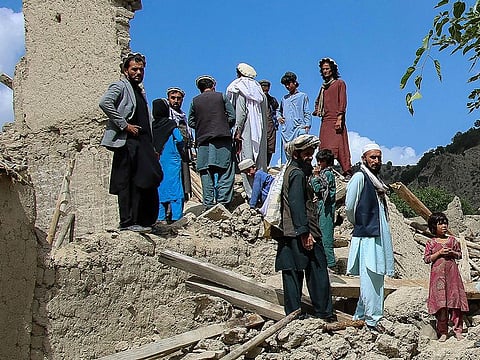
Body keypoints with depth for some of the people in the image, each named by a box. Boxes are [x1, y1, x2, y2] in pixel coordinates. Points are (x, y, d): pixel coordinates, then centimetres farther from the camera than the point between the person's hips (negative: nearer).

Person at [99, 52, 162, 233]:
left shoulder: (140, 91, 26)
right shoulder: (120, 86, 0)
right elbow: (104, 102, -20)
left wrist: (152, 148, 20)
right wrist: (124, 125, -19)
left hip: (142, 143, 8)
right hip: (127, 143, -8)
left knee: (146, 182, 6)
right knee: (127, 183, -7)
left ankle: (143, 221, 12)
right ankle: (127, 222, -4)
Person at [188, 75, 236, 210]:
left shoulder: (195, 101, 7)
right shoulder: (221, 97, 4)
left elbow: (191, 122, 8)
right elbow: (232, 117, 0)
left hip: (203, 139, 2)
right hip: (222, 138, -2)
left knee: (206, 173, 4)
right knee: (225, 171, 1)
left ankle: (208, 204, 3)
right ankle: (222, 201, -5)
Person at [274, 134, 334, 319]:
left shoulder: (290, 171, 20)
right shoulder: (298, 174, -10)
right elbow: (297, 205, -18)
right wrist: (305, 233, -21)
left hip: (288, 234, 10)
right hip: (300, 234, -10)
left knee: (292, 273, 7)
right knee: (317, 270, -1)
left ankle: (292, 314, 9)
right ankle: (324, 312, 4)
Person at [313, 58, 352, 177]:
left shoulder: (340, 83, 4)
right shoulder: (324, 86, 23)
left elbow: (342, 102, -5)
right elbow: (318, 102, 35)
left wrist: (339, 118, -15)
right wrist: (316, 111, 14)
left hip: (335, 120, -6)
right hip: (325, 121, 7)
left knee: (339, 147, -13)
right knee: (324, 148, -1)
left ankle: (347, 172, -13)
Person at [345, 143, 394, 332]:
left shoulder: (377, 181, 18)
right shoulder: (359, 177, -8)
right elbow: (349, 207, -12)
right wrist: (358, 224, 3)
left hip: (379, 235, 9)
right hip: (366, 235, -9)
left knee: (375, 278, 12)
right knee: (370, 279, -6)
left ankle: (360, 315, 22)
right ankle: (372, 319, 0)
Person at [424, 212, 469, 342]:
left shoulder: (452, 240, 10)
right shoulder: (431, 243, 4)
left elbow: (459, 255, 16)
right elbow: (426, 259, 0)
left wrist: (452, 252, -5)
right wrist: (439, 253, -11)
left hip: (452, 273, 2)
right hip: (438, 274, -2)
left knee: (455, 300, -2)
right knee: (440, 302, -3)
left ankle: (457, 330, 6)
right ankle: (443, 332, 5)